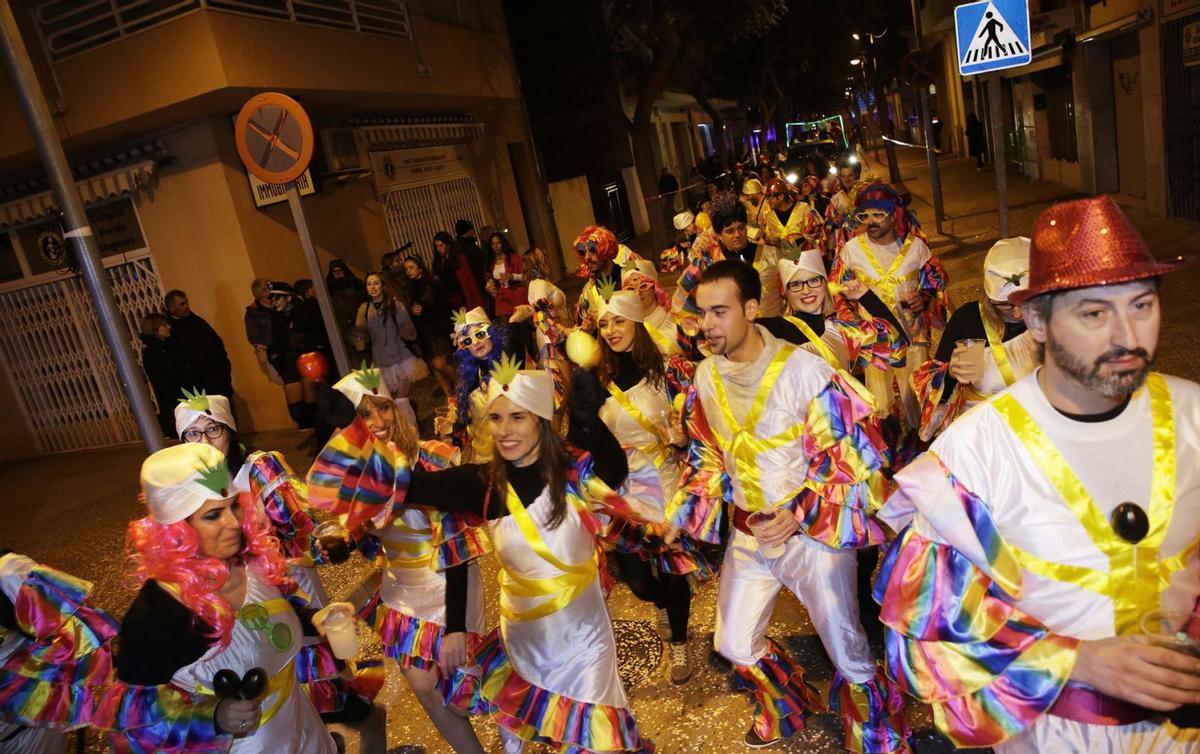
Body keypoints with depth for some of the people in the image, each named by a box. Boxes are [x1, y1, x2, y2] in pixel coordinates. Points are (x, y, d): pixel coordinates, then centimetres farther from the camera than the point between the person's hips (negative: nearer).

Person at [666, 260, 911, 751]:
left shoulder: (803, 370, -23)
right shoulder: (707, 375, -3)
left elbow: (854, 456, -17)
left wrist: (799, 514, -24)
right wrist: (681, 514, 1)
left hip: (814, 532, -6)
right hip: (747, 534, 6)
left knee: (847, 651, 8)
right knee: (734, 644, 17)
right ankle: (786, 709, 48)